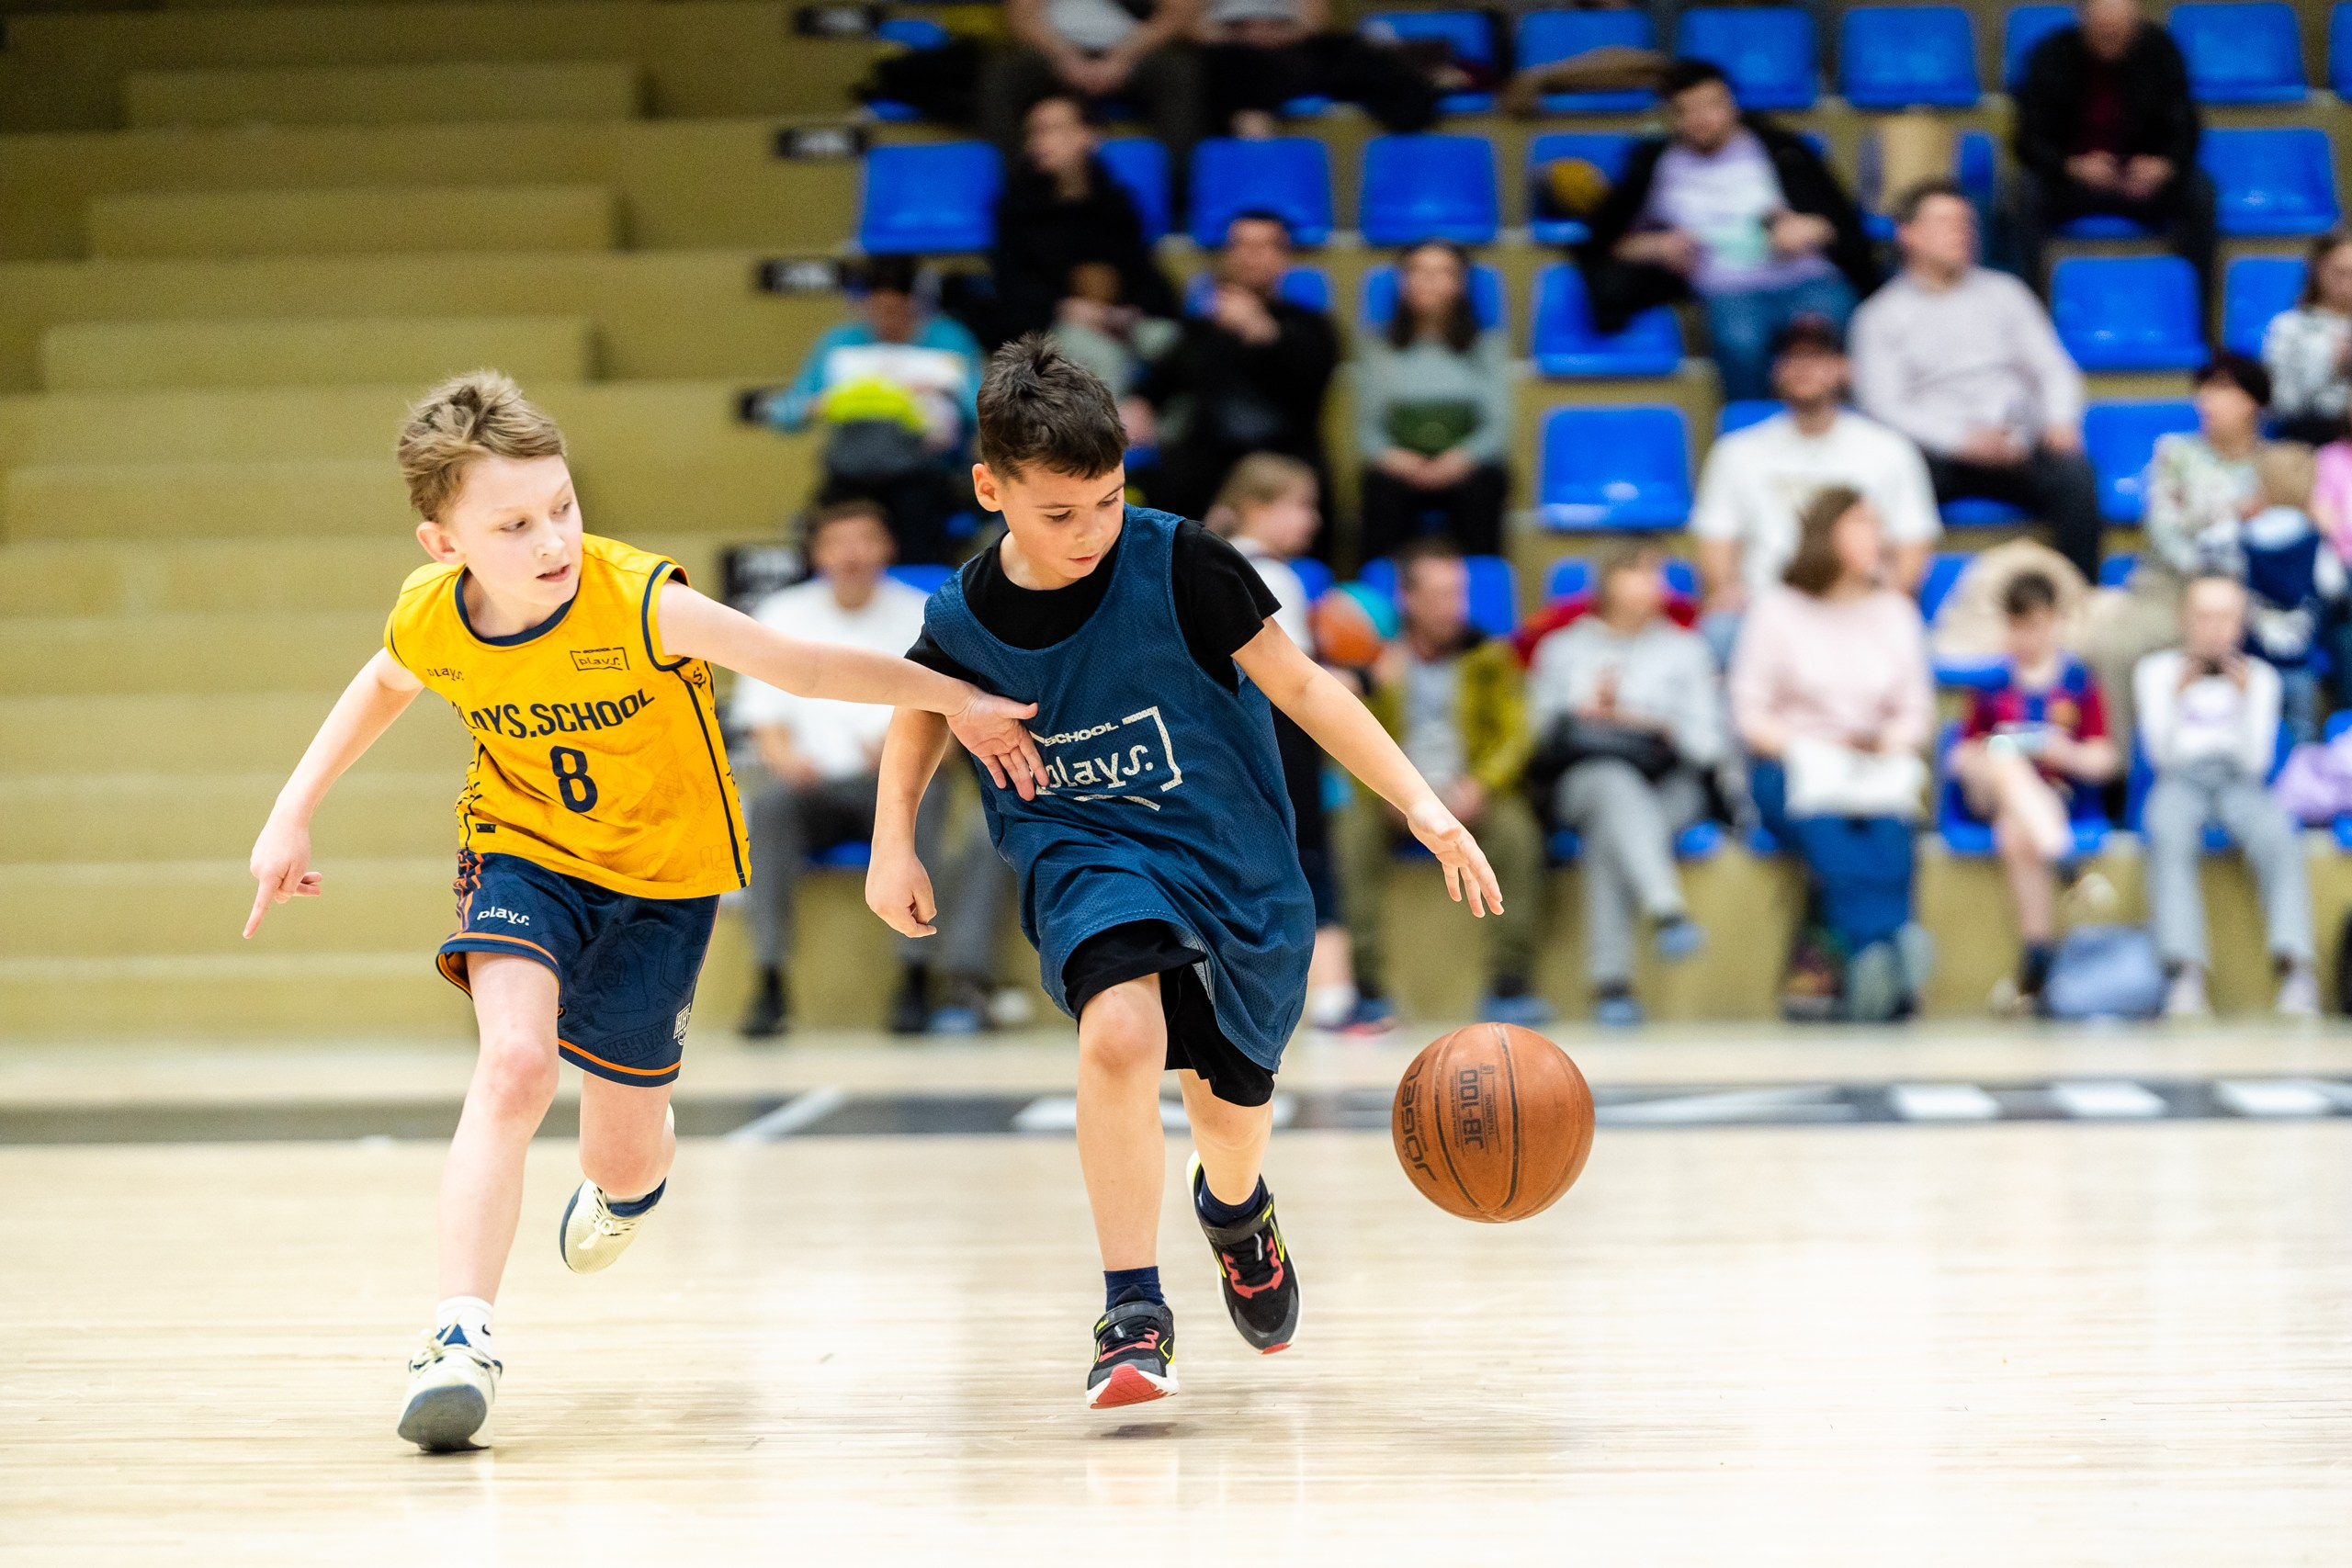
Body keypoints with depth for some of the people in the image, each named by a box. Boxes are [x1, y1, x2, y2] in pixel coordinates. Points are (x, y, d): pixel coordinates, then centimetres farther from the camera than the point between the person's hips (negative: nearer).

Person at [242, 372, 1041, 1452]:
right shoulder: (432, 618, -15)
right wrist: (292, 815, 7)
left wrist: (960, 703, -13)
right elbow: (384, 687, 11)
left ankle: (624, 1187, 50)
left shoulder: (641, 605, -28)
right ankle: (460, 1339, -28)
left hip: (662, 874, -1)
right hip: (526, 852, 1)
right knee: (514, 1064, -28)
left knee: (625, 1158, 8)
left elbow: (806, 668, -17)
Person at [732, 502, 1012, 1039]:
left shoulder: (920, 617, 10)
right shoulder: (784, 614, 15)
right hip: (814, 789, 1)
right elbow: (764, 716, 10)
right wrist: (783, 755, -13)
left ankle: (915, 976, -38)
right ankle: (770, 981, -36)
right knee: (768, 805, -33)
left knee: (925, 797, -37)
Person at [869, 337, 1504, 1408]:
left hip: (1231, 865, 0)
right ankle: (1133, 1312, -19)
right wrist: (893, 846, 1)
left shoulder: (1179, 567, -20)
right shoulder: (963, 618, -11)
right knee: (1121, 1032, -31)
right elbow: (921, 714, 13)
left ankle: (1233, 1205, 56)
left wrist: (1424, 807, -20)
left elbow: (1299, 686, -13)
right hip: (1086, 856, 0)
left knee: (1231, 1097, 16)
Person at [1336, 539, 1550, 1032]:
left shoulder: (1486, 655, 8)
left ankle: (1509, 985, -27)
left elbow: (1515, 736, 3)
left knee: (1516, 827, -32)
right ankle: (1367, 989, -32)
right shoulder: (1378, 655, 6)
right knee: (1353, 830, -32)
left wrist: (1479, 786, -15)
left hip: (1468, 796, 0)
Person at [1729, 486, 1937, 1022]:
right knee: (1828, 832, -38)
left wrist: (1890, 743, -8)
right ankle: (1886, 948, -60)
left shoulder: (1896, 611, 18)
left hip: (1876, 772, 2)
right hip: (1791, 770, -2)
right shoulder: (1778, 611, 8)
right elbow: (1749, 711, 3)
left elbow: (1918, 710, 15)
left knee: (1887, 832, -35)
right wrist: (1801, 751, -13)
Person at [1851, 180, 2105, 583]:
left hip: (2016, 447, 3)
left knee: (2073, 472, -29)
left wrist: (2059, 421, -6)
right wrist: (1963, 439, -16)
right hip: (1935, 454, -2)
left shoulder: (2002, 292, 21)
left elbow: (2053, 368, 17)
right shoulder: (1881, 316, 11)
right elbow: (1883, 405, 0)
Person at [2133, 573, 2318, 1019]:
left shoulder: (2259, 676, 20)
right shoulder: (2156, 671, 17)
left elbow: (2256, 761, 8)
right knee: (2170, 841, -39)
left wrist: (2245, 699, -3)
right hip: (2181, 779, -1)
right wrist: (2176, 698, -7)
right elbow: (2160, 752, 6)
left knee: (2278, 839, -36)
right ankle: (2185, 974, -54)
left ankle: (2296, 969, -51)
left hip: (2238, 781, 1)